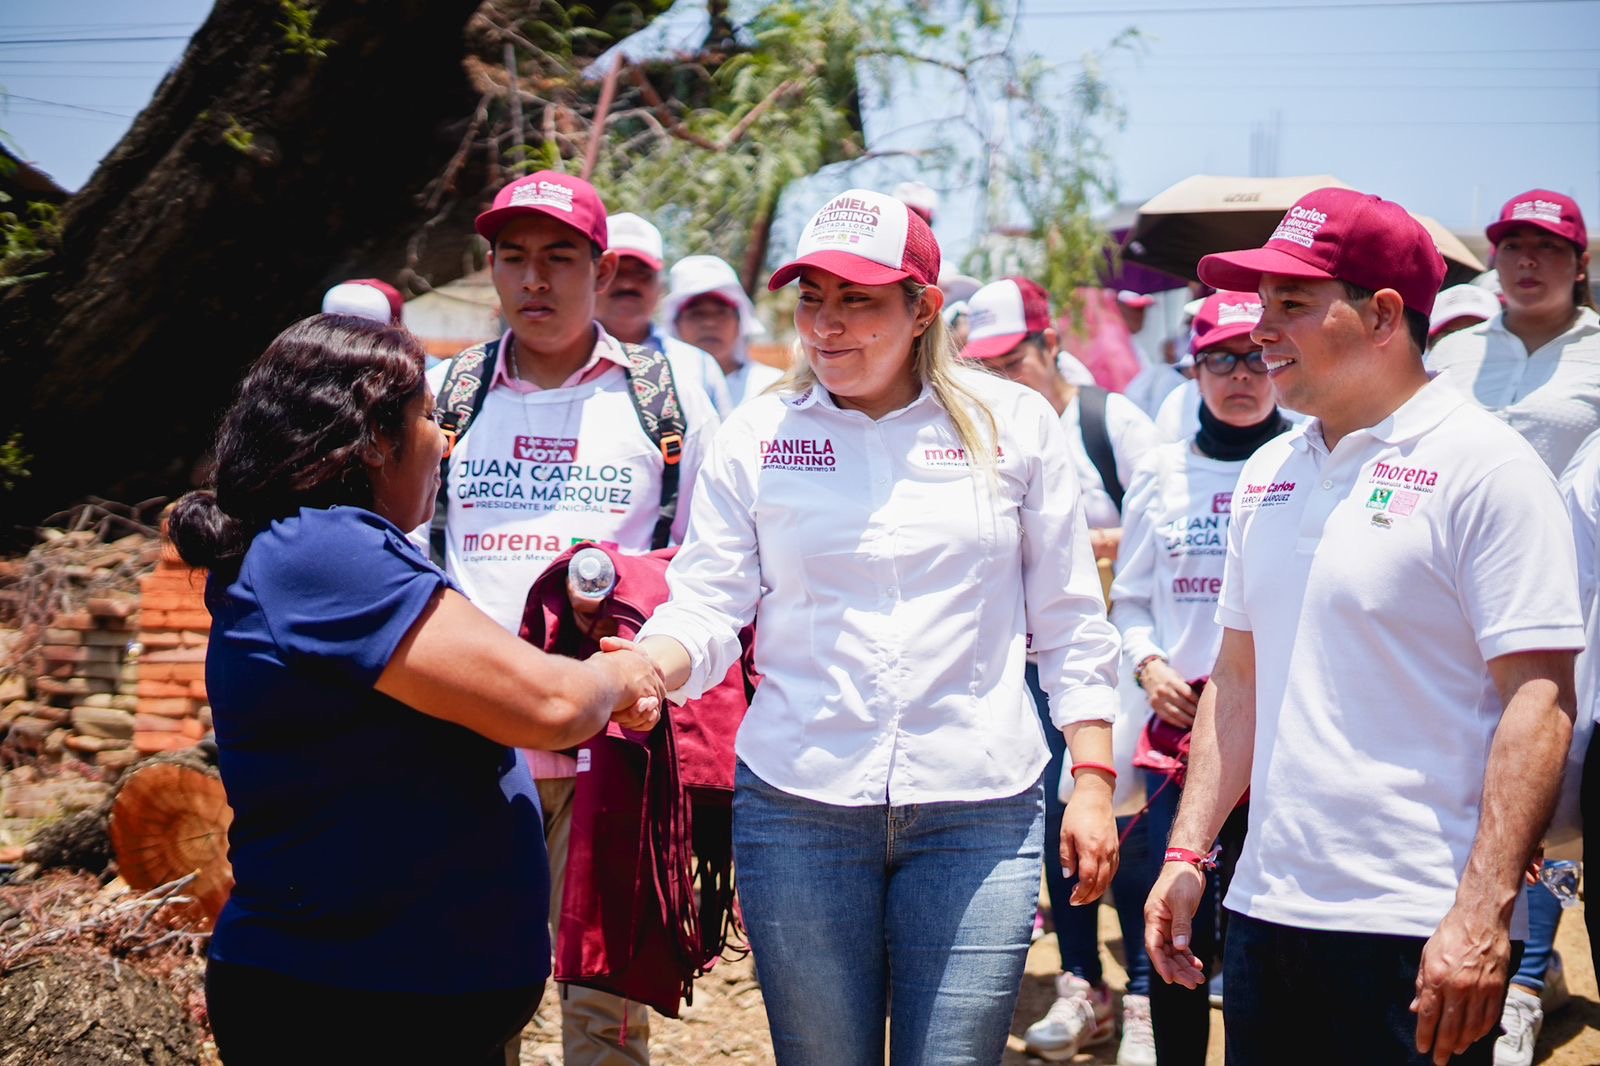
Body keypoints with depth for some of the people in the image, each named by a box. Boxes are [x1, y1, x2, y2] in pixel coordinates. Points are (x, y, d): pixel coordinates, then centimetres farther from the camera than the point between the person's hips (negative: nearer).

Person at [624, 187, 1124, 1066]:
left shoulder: (1012, 424, 5)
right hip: (797, 808, 1)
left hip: (978, 815, -1)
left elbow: (1067, 625, 8)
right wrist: (642, 670, -19)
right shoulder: (756, 438, 6)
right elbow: (706, 609, 2)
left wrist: (1093, 783, 3)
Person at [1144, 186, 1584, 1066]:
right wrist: (1186, 855, 12)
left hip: (1418, 935, -6)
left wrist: (1482, 915, -20)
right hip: (1266, 910, 7)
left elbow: (1538, 702, -14)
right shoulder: (1268, 472, 13)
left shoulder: (1483, 465, -8)